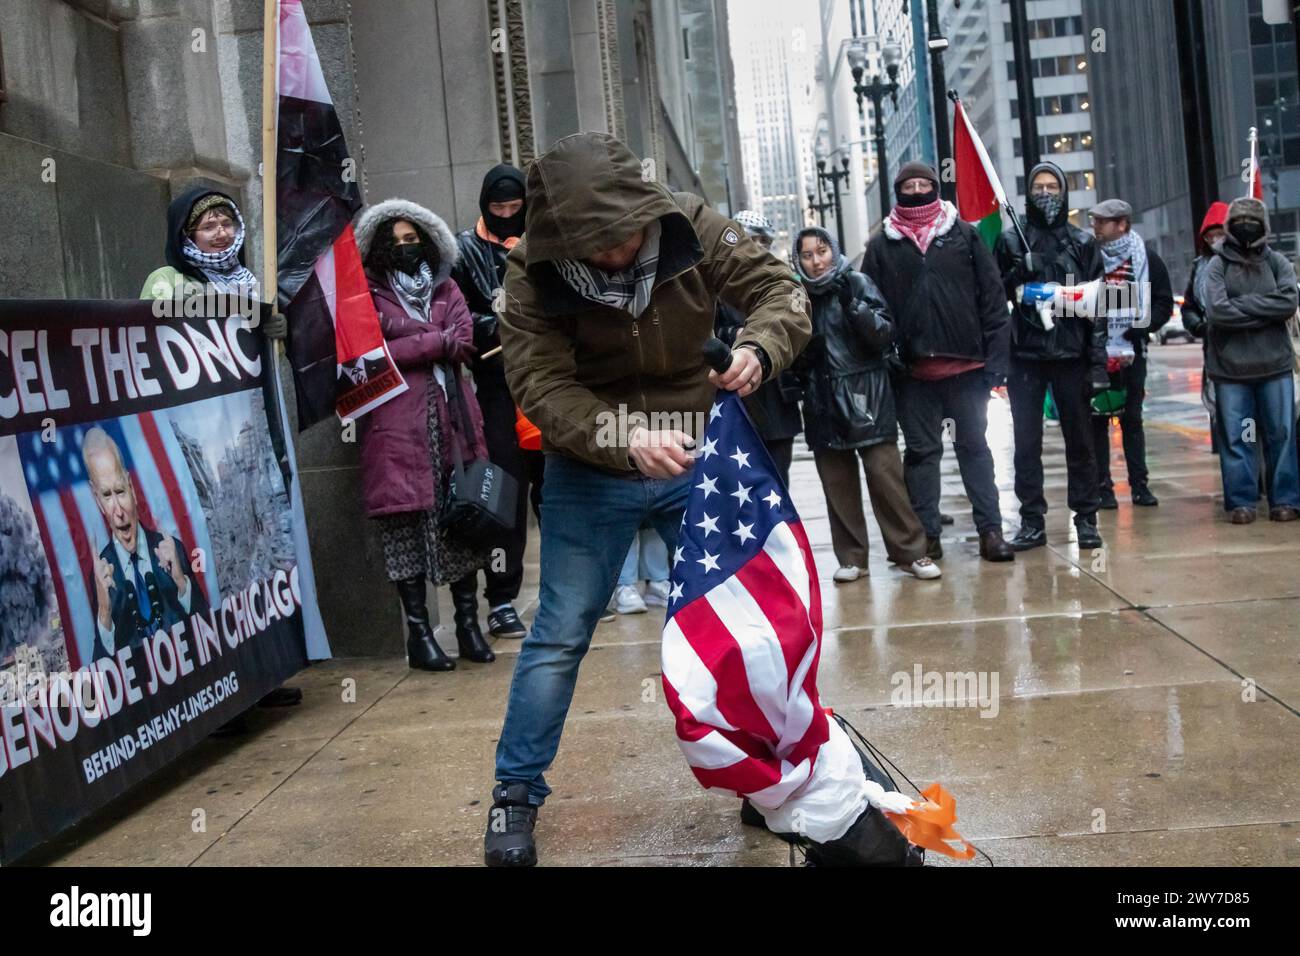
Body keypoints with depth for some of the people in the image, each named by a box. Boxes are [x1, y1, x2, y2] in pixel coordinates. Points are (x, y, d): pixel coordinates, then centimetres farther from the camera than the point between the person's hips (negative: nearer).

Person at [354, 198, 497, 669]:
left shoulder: (445, 288, 19)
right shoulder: (369, 294, 8)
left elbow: (463, 341, 4)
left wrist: (407, 346, -8)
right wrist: (437, 340, -5)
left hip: (452, 416, 3)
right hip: (397, 423, -3)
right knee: (408, 522, -4)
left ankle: (467, 622, 11)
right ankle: (418, 631, 3)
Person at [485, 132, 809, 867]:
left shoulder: (693, 227, -15)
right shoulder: (534, 273, -20)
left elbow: (778, 289, -10)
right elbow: (542, 389, -25)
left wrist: (759, 349, -33)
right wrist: (626, 442, -42)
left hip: (693, 458, 2)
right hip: (589, 474, -2)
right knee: (560, 635, 2)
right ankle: (517, 796, 17)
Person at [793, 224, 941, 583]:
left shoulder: (858, 283, 1)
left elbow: (885, 333, -8)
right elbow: (796, 360, 16)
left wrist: (853, 305, -19)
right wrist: (804, 351, -6)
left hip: (866, 397, -3)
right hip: (823, 402, 3)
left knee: (886, 475, -7)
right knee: (837, 484, 4)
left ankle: (910, 551, 3)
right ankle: (851, 557, 13)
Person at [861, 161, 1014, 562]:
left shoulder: (964, 235, 5)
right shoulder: (882, 246, 6)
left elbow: (992, 297, 1)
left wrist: (996, 356, -6)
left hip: (966, 364, 0)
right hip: (912, 370, 0)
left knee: (974, 446, 7)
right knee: (921, 451, 7)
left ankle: (990, 529, 12)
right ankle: (927, 533, 14)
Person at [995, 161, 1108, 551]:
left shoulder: (1083, 243, 7)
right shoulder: (1011, 241, 6)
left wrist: (1098, 361, -3)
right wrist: (1018, 275, -12)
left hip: (1071, 355, 0)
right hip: (1025, 356, 0)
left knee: (1080, 439, 5)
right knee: (1026, 442, 1)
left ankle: (1085, 518, 14)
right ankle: (1032, 520, 9)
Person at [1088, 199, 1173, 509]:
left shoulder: (1146, 257, 2)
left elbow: (1164, 303, 2)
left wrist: (1139, 328, -11)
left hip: (1131, 352, 1)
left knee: (1132, 419, 8)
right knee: (1098, 419, 2)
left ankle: (1139, 485, 13)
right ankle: (1103, 487, 6)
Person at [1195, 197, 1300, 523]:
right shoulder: (1216, 266, 0)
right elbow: (1217, 311, -14)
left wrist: (1242, 303, -13)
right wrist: (1265, 311, -10)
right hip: (1230, 368, -2)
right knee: (1235, 437, 1)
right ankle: (1241, 501, 9)